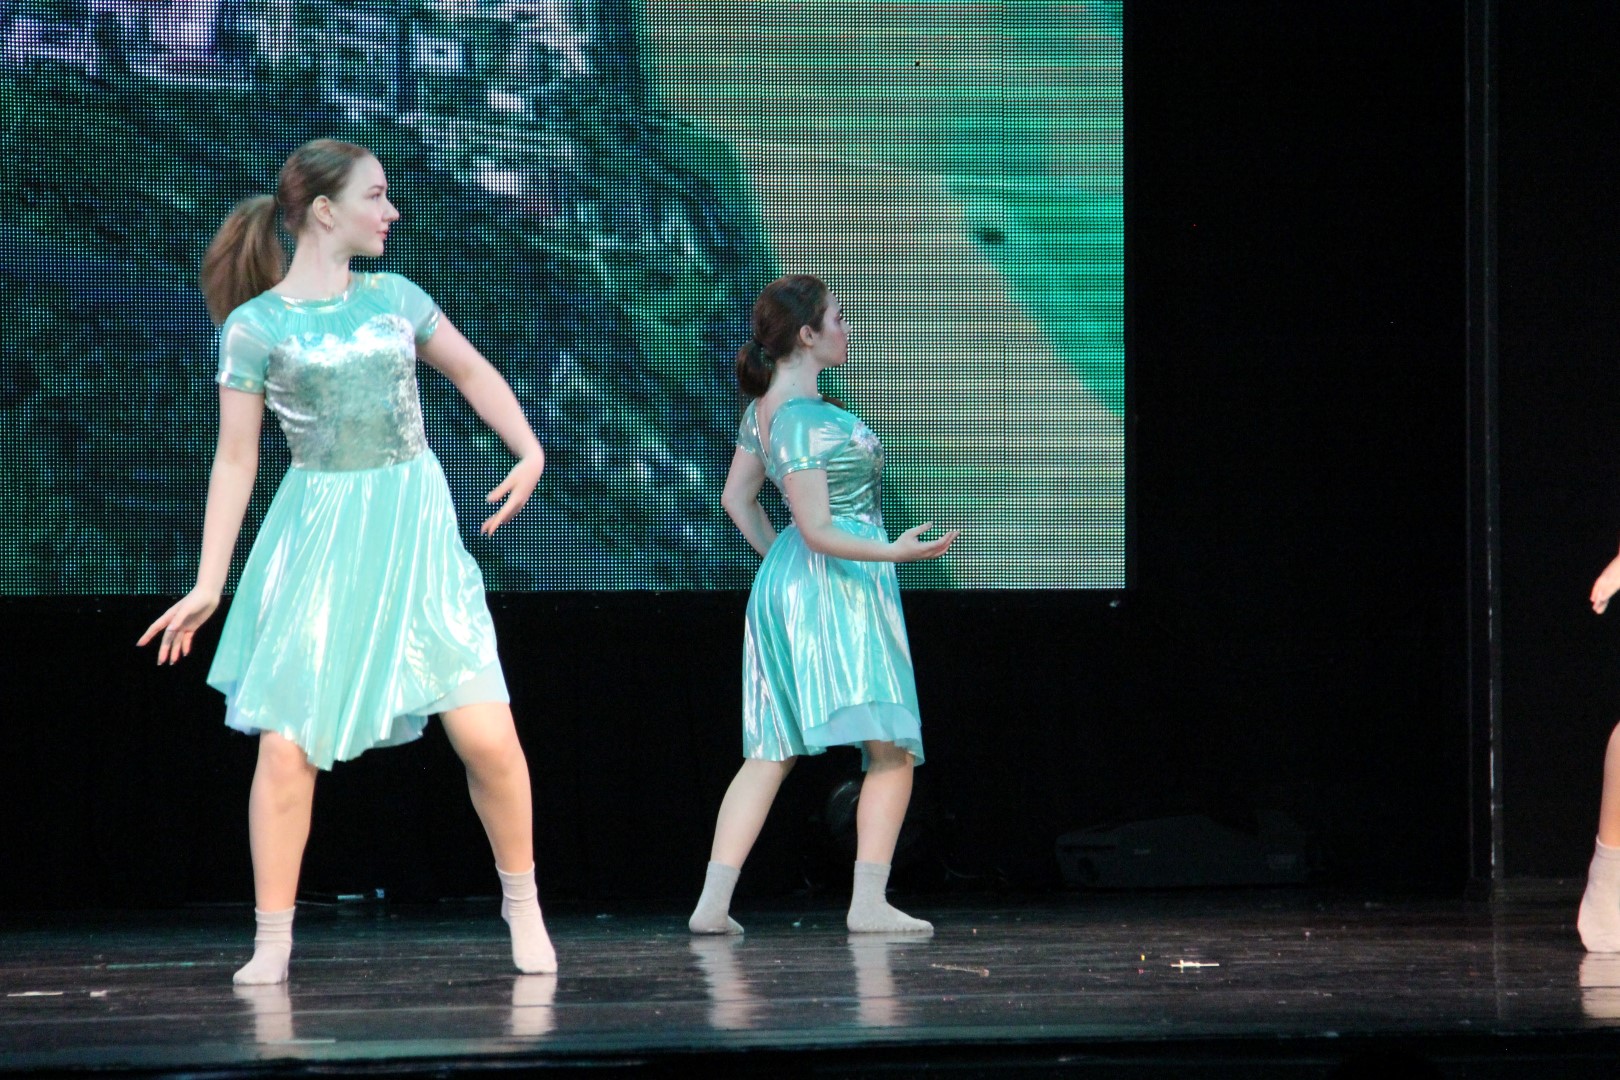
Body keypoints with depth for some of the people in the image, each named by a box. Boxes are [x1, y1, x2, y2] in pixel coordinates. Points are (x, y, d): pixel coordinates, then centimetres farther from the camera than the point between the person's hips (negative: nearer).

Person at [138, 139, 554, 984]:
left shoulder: (396, 298, 8)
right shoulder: (254, 326, -2)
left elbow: (472, 373, 21)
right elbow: (235, 458, -1)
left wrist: (530, 451, 6)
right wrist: (209, 581, -5)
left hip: (418, 532, 3)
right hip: (319, 540, -3)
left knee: (488, 734, -7)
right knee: (287, 746, -8)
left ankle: (523, 907, 13)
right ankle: (272, 943, 4)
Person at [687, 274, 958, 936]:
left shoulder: (764, 409, 11)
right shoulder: (801, 419, -17)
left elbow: (737, 497, 21)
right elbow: (818, 530, -19)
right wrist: (892, 551, -24)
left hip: (784, 582, 10)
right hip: (838, 585, -10)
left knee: (770, 753, 8)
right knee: (891, 749, -8)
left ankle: (713, 904, 2)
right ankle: (869, 902, -15)